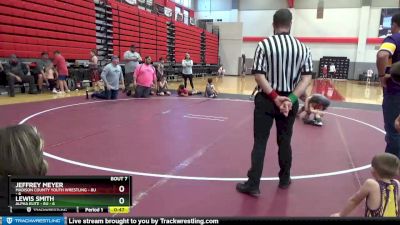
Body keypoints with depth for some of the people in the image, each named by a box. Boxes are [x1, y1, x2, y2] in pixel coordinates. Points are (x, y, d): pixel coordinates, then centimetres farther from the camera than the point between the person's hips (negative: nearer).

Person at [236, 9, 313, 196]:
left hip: (266, 100, -3)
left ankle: (253, 185, 4)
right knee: (285, 141, 17)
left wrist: (275, 97, -13)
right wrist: (291, 98, -12)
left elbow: (259, 75, -14)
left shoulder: (264, 44, -8)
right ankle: (284, 179, 31)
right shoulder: (303, 47, 2)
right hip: (289, 101, 3)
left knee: (260, 142, 2)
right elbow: (307, 77, -5)